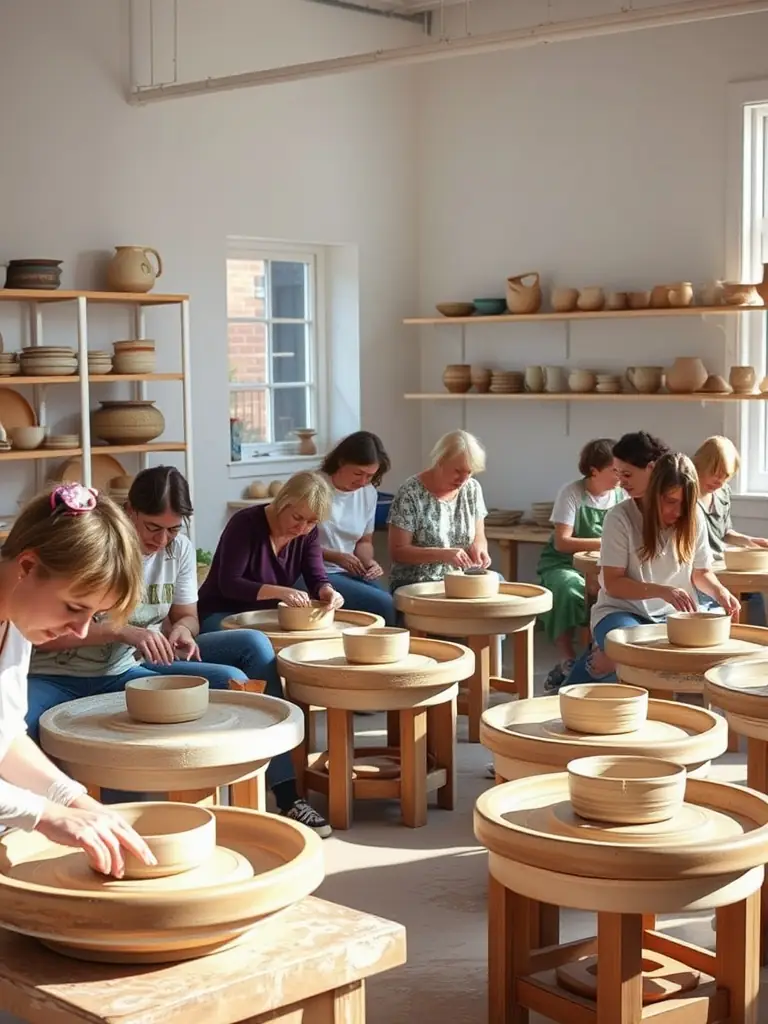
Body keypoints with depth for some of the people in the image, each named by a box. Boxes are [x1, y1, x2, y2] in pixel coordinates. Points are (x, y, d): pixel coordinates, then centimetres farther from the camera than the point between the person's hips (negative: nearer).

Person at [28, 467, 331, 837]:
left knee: (252, 644, -12)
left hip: (133, 670, 5)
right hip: (61, 677, -5)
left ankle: (285, 795, -7)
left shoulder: (179, 549, -1)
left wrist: (182, 631, -15)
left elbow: (187, 617, 11)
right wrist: (120, 630, -31)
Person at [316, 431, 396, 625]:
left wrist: (369, 562, -4)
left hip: (350, 572, 6)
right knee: (383, 604, -24)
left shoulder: (369, 493, 6)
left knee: (397, 605, -20)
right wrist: (335, 556, -19)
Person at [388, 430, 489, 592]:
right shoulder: (410, 493, -12)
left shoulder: (472, 489, 4)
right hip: (414, 586, -6)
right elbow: (397, 551, -12)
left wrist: (478, 548, -11)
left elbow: (479, 537, 13)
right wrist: (443, 554, -25)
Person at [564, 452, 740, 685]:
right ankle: (595, 664, -2)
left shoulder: (694, 517, 0)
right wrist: (662, 592, -29)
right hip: (622, 611, -5)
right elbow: (612, 583, -15)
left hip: (672, 614, 5)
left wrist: (719, 591, -12)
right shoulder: (621, 517, -13)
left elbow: (700, 572, 11)